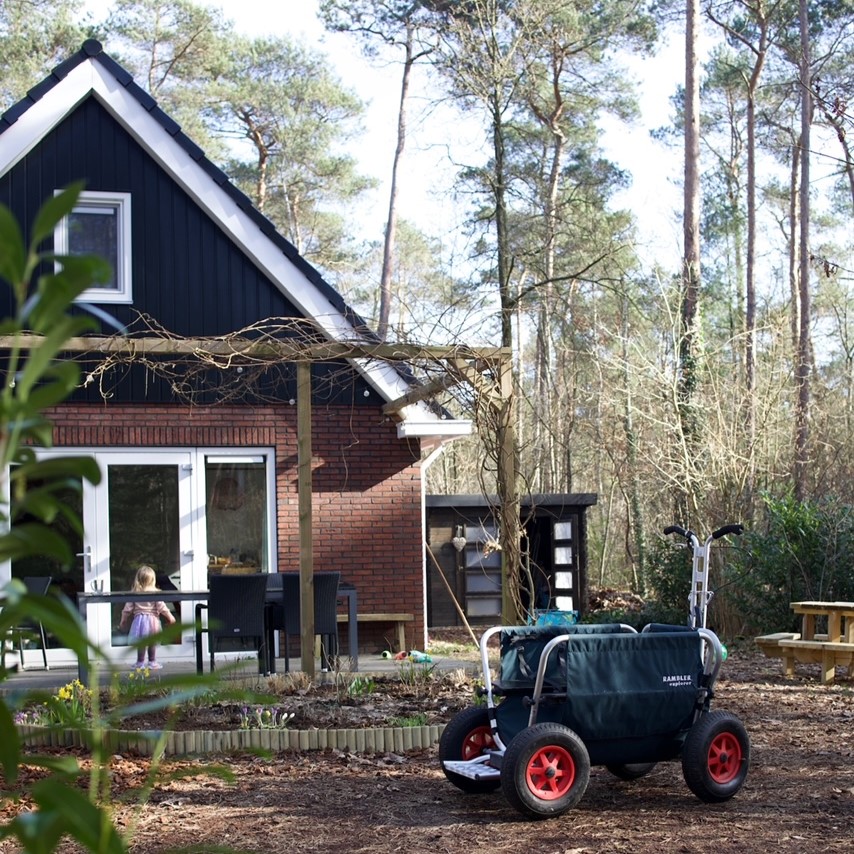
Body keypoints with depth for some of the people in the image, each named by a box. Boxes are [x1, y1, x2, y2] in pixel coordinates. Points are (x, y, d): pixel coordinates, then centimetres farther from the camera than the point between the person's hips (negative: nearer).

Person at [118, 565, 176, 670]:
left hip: (139, 619, 1)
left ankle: (140, 662, 12)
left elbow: (128, 608, 2)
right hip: (152, 620, -1)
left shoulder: (134, 593, -1)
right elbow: (161, 607, -8)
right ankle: (152, 662, 15)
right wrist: (170, 617, 3)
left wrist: (123, 621, 12)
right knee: (153, 643, 10)